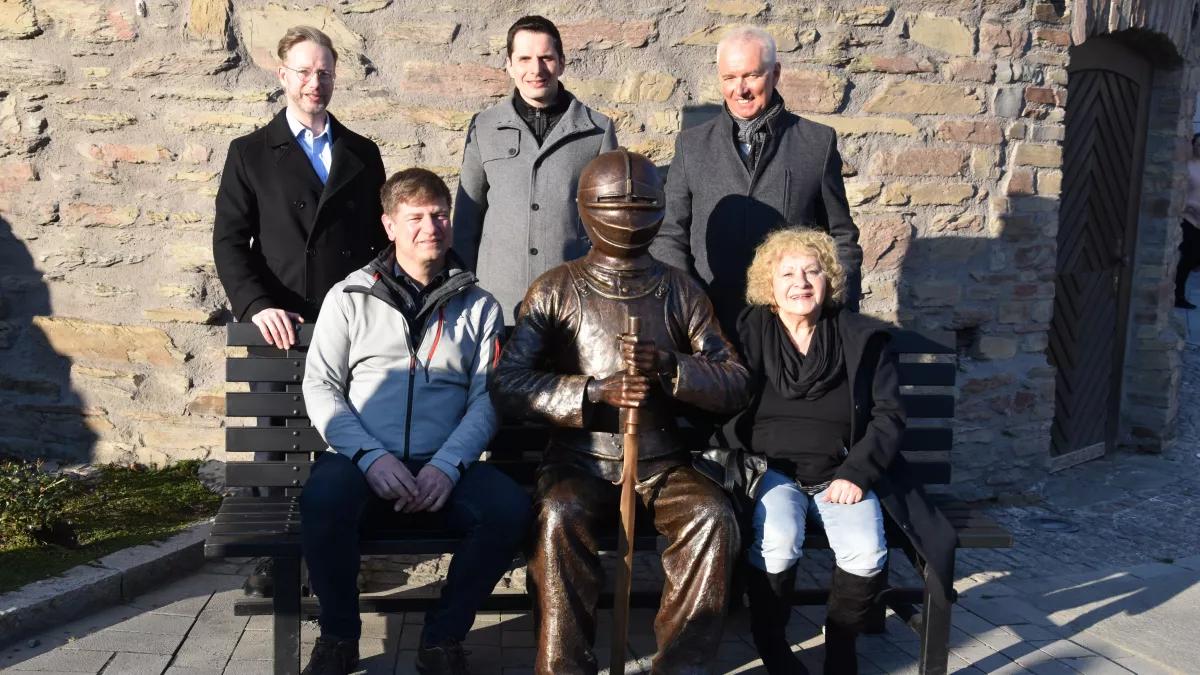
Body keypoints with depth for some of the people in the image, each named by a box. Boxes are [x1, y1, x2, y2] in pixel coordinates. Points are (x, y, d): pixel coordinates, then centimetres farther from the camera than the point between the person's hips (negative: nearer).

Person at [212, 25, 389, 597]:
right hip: (277, 324, -1)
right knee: (273, 441, 6)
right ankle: (272, 555, 20)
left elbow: (379, 237, 13)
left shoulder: (362, 153, 13)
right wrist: (256, 306, -14)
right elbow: (229, 241, 1)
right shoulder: (250, 153, 7)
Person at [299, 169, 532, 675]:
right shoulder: (350, 296, 12)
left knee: (510, 507, -28)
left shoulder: (479, 306, 13)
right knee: (323, 497, -33)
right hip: (363, 462, 0)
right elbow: (320, 387, 4)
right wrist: (370, 455, -12)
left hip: (444, 466, 1)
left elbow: (485, 399, 5)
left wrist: (447, 464, -13)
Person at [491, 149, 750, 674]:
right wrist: (593, 391, -19)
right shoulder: (555, 290, 5)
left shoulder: (681, 292, 9)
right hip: (580, 459, -1)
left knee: (713, 515, -26)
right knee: (559, 516, -32)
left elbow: (735, 388, 2)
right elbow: (506, 386, -5)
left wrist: (670, 367, -17)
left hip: (661, 463, 2)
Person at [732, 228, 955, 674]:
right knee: (777, 545, -31)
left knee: (867, 553, -25)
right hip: (771, 470, -1)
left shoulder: (862, 338, 3)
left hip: (843, 473, 2)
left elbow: (889, 415, 2)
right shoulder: (747, 333, 1)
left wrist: (857, 473, -11)